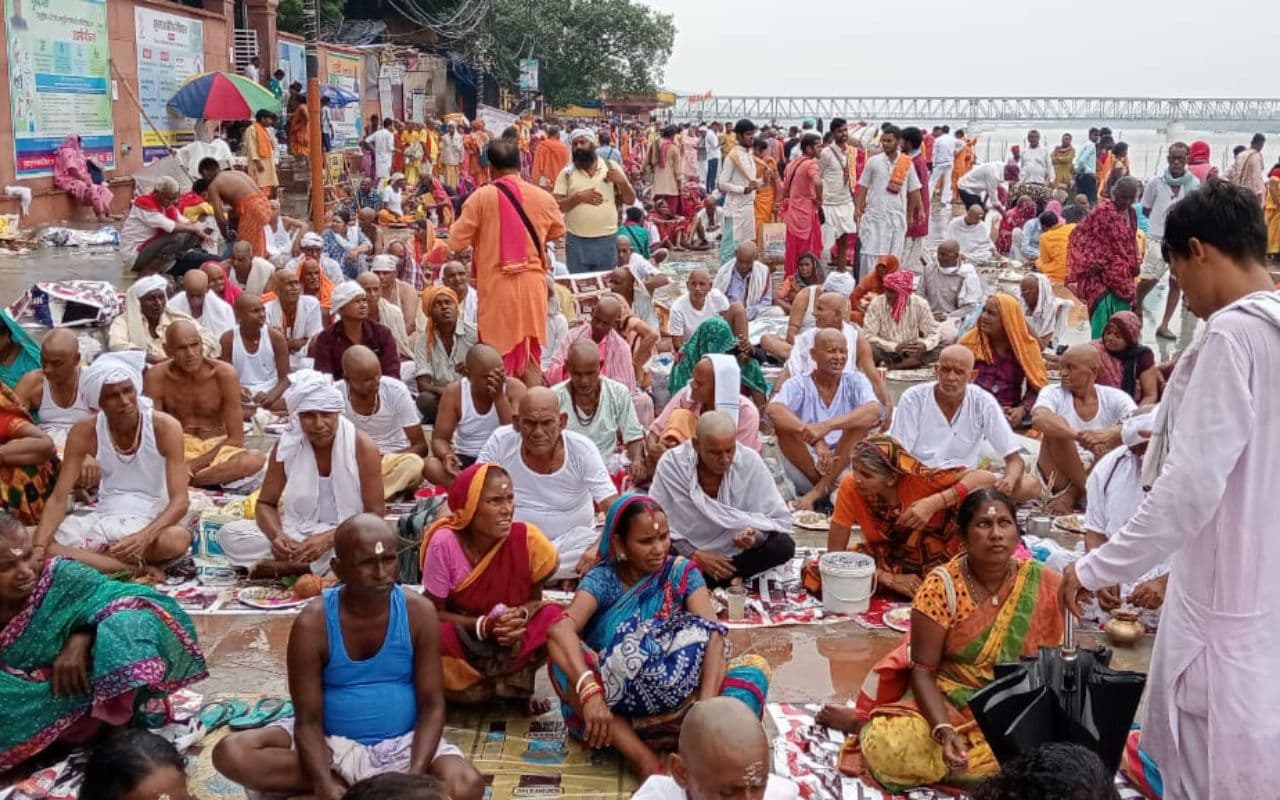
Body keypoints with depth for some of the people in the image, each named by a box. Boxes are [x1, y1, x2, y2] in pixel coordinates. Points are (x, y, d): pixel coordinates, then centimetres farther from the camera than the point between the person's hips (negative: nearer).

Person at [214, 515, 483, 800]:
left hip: (402, 743, 0)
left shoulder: (419, 613, -12)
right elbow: (308, 720, -13)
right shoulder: (313, 623, -15)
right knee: (231, 753, -23)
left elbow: (432, 706, -9)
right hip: (332, 742, 0)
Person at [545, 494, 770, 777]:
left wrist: (707, 705, -36)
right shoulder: (603, 578, -8)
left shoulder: (681, 572, -3)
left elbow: (713, 634, -18)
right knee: (565, 659, -31)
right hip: (610, 702, -1)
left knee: (754, 667, -20)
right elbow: (560, 629, -28)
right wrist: (588, 689, -46)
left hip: (675, 695, 1)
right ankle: (645, 761, -36)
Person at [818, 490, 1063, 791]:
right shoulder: (942, 586, -14)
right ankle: (866, 722, 7)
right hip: (947, 701, -4)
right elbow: (923, 670, -14)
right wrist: (944, 730, -29)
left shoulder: (1044, 585, -7)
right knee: (892, 750, -31)